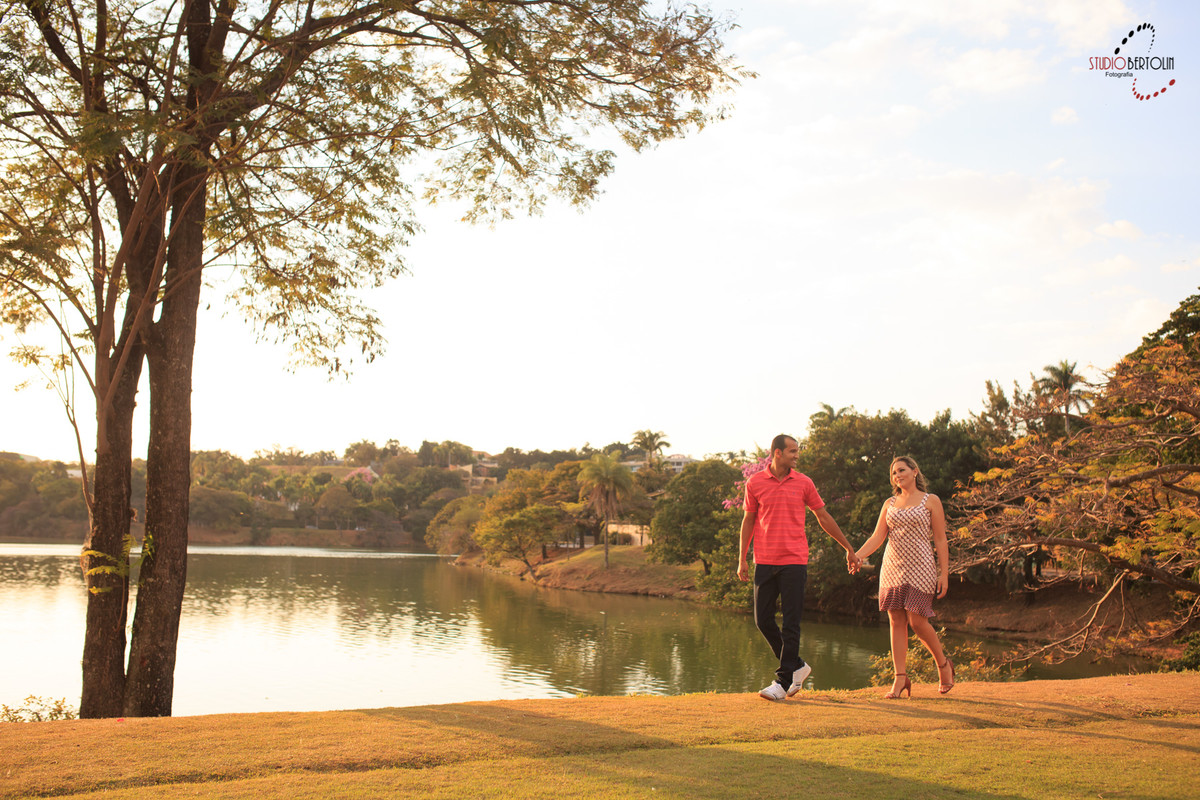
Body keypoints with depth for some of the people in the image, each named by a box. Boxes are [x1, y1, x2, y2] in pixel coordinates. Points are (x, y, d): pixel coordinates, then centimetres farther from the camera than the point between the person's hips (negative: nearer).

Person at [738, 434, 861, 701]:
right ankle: (797, 666, 21)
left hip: (794, 561, -1)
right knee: (763, 619, 2)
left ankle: (783, 681, 3)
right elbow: (748, 520, 11)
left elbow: (824, 517, 13)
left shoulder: (803, 483, 4)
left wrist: (848, 548, 16)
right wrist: (742, 559, 8)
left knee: (791, 623, -4)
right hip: (764, 563, 1)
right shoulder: (755, 483, 3)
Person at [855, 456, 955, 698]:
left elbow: (940, 540, 1)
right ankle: (900, 679, 3)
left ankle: (943, 664, 16)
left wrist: (944, 573, -7)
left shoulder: (931, 501, 4)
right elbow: (877, 537, 8)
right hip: (892, 567, 4)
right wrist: (857, 556, -9)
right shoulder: (890, 504, 14)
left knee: (917, 621, -10)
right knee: (896, 621, 0)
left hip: (920, 567, -4)